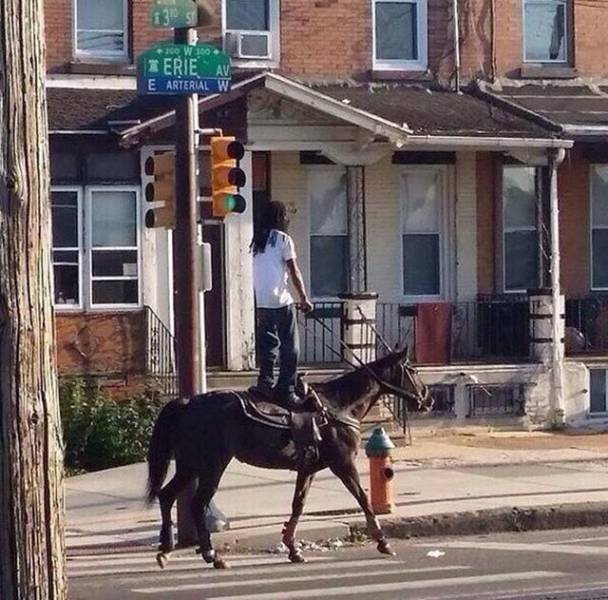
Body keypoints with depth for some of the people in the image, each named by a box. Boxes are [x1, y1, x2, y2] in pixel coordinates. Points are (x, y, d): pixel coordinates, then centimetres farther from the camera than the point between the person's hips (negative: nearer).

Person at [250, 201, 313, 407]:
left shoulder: (258, 241, 12)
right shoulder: (283, 239, -5)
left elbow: (260, 272, 12)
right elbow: (294, 272, -5)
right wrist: (304, 298, 1)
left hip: (261, 303, 6)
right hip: (281, 301, -6)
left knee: (267, 344, 13)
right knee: (290, 348, 1)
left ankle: (265, 382, 3)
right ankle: (286, 390, -1)